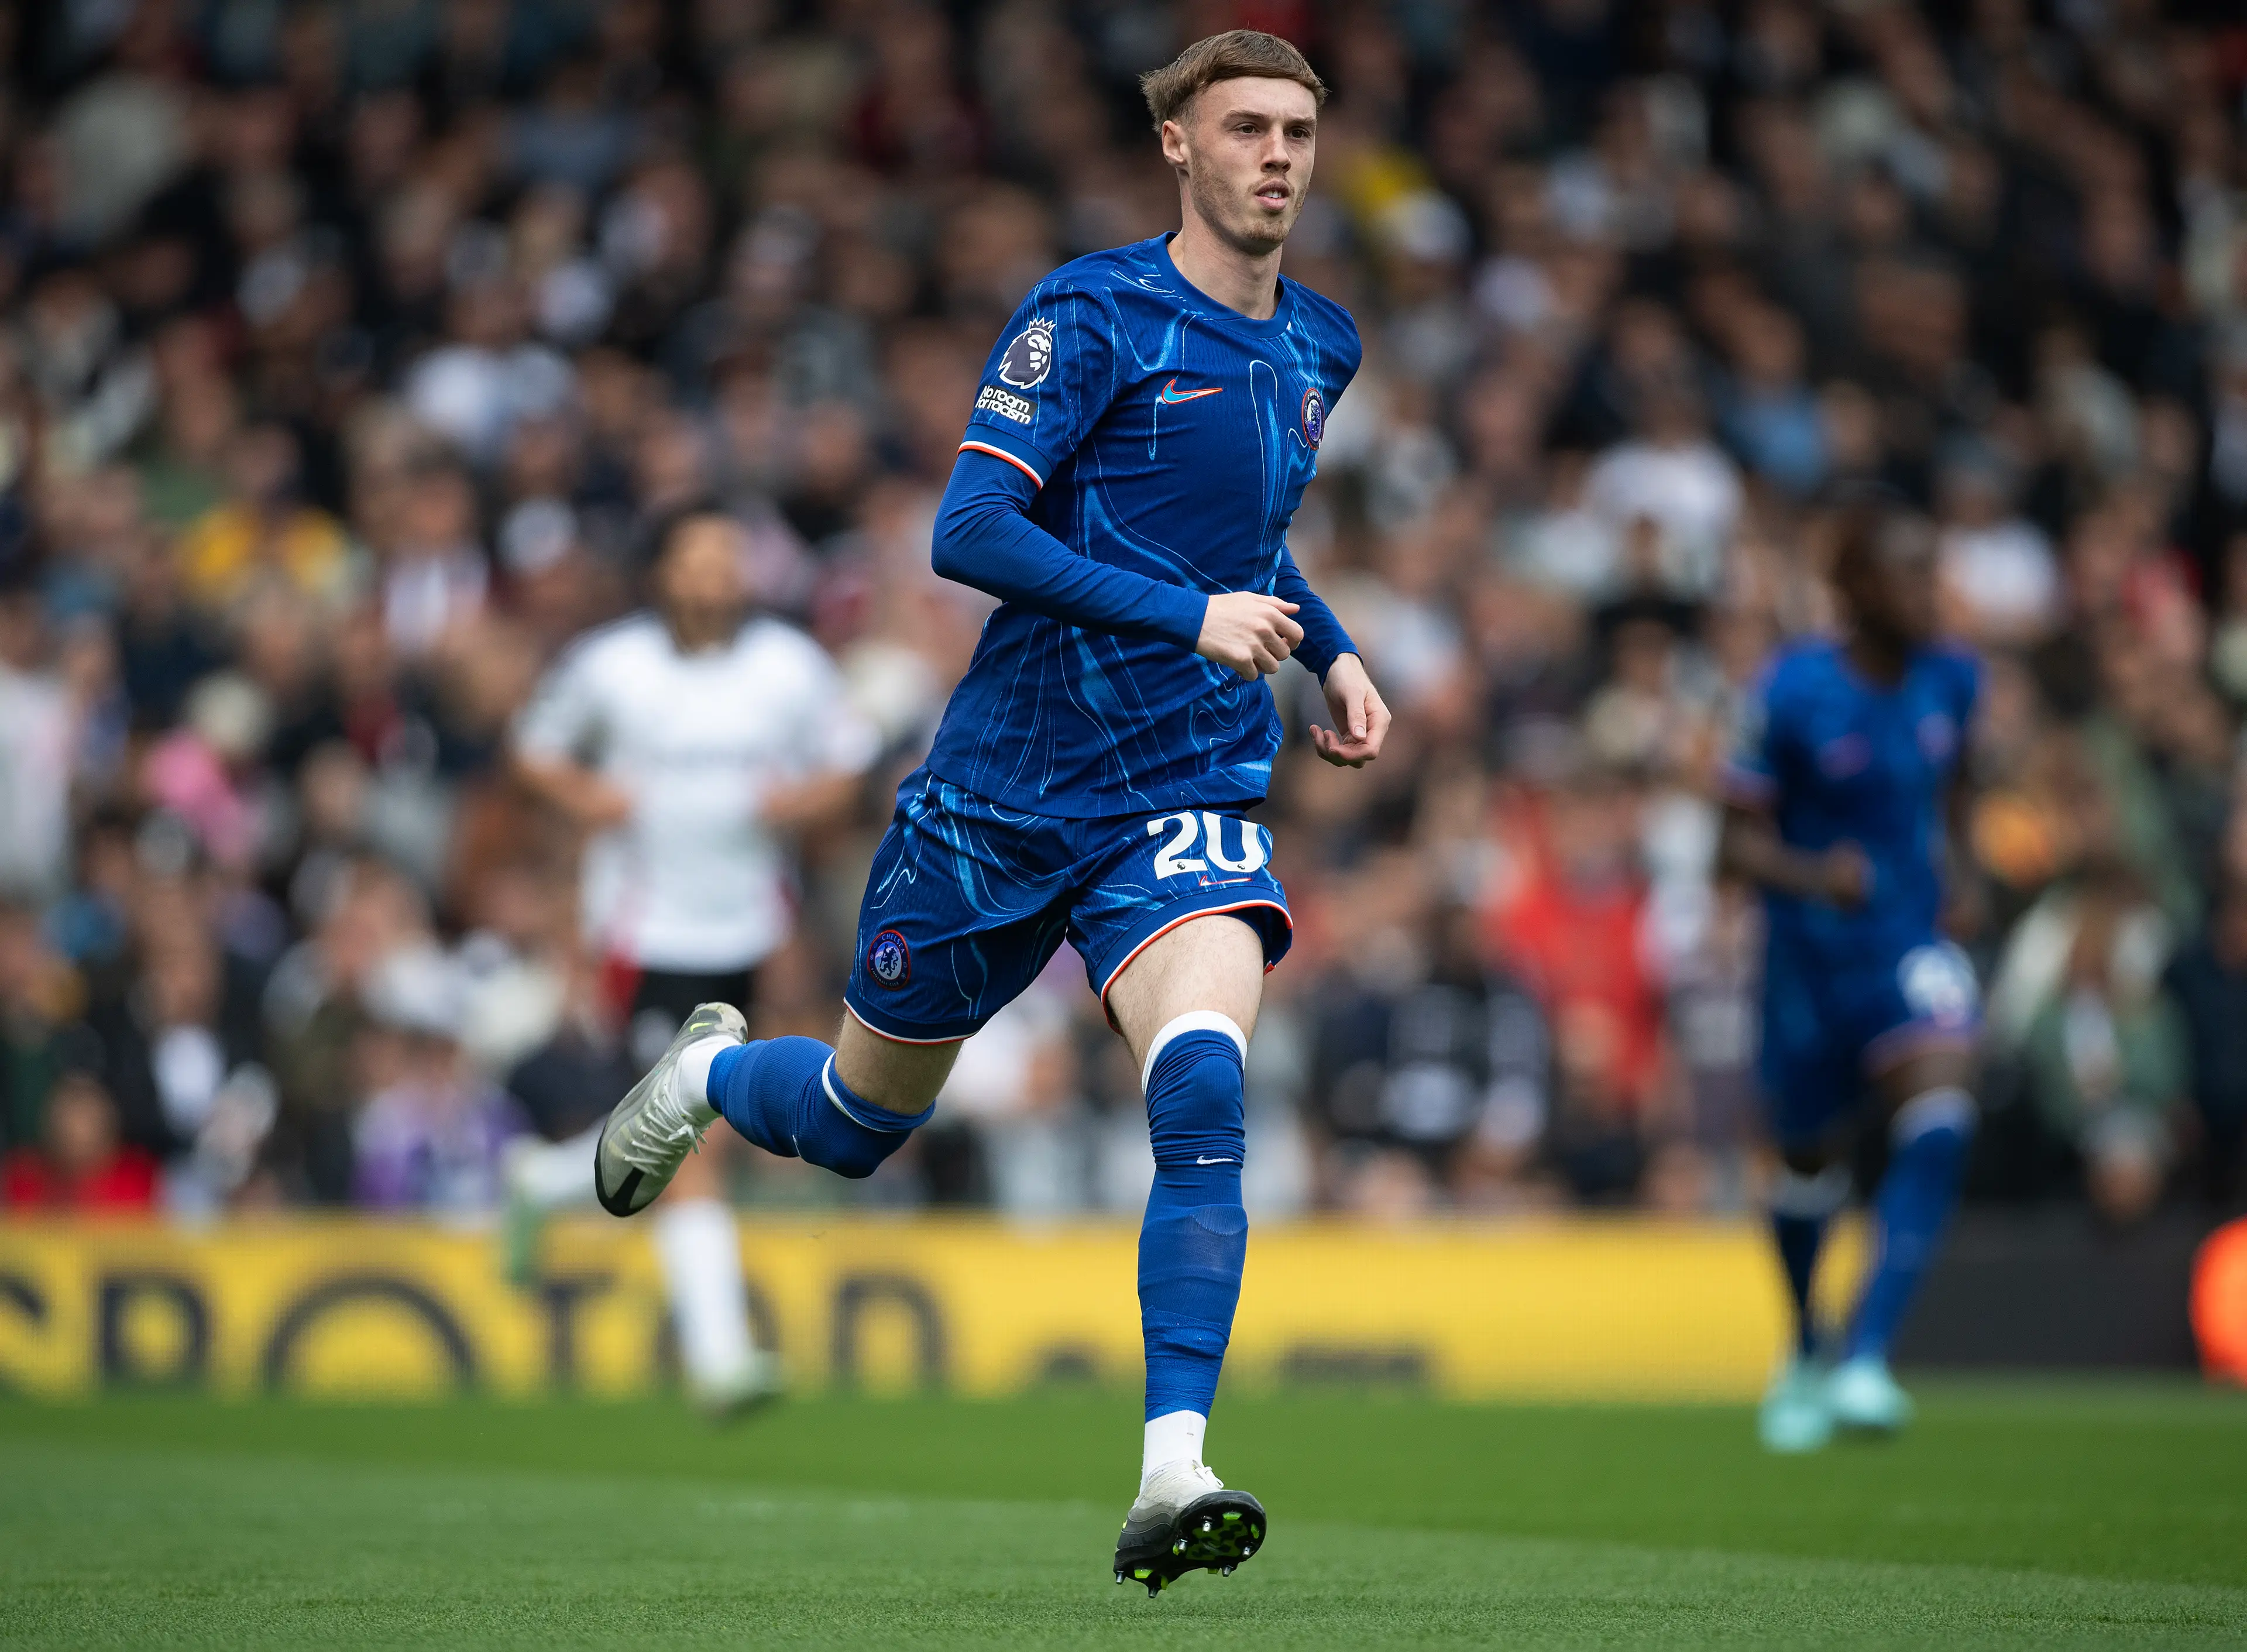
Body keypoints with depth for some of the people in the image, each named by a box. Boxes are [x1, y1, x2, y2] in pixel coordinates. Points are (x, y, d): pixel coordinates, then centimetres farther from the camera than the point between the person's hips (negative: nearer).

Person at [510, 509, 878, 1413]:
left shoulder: (792, 666, 0)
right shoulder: (608, 664, -5)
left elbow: (845, 763, 10)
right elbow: (536, 747, 9)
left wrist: (805, 799, -11)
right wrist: (582, 793, -11)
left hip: (744, 925, 4)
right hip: (650, 925, -4)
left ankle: (545, 1179, 40)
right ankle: (717, 1355, -11)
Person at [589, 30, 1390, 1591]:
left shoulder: (1319, 345, 11)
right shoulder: (1091, 318, -10)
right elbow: (968, 532, -19)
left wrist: (1331, 649, 12)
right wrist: (1189, 616, -26)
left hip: (1193, 795, 3)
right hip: (1007, 789, -3)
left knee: (1204, 1089, -25)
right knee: (858, 1123, 13)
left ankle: (1171, 1476, -28)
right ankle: (708, 1072, 49)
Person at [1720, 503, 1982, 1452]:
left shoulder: (1952, 680, 0)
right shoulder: (1794, 691, -14)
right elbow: (1739, 839, -11)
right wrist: (1811, 874, -28)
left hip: (1912, 942, 2)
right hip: (1811, 948, -2)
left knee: (1939, 1115, -24)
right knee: (1811, 1161, 13)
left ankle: (1865, 1360, -25)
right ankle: (1805, 1350, 43)